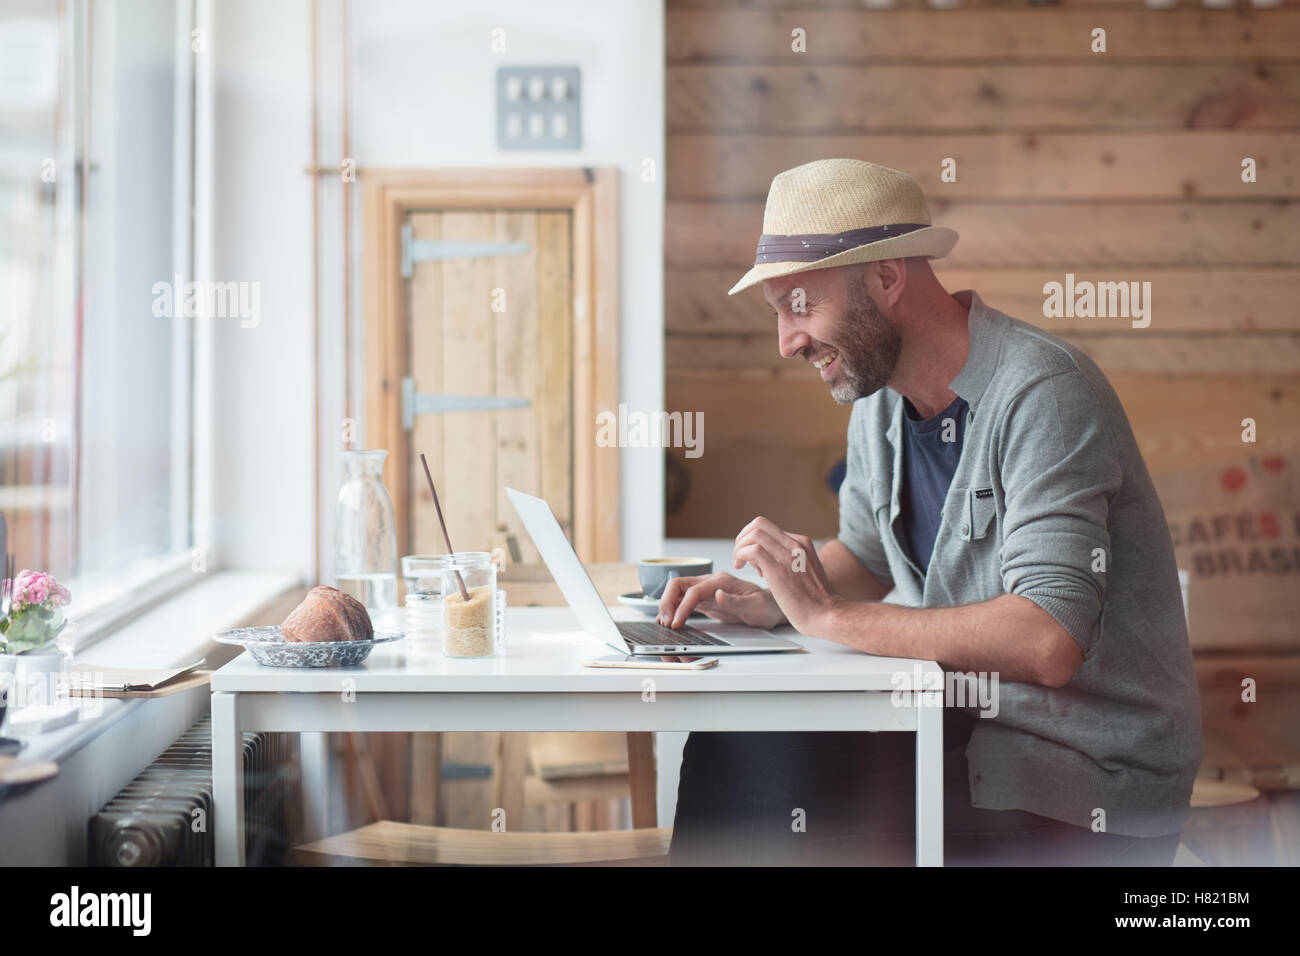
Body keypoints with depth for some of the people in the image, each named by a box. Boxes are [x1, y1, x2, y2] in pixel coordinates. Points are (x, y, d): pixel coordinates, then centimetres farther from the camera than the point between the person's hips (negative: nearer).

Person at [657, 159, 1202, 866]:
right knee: (729, 750, -6)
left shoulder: (1042, 395, -22)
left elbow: (1048, 641, -31)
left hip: (1093, 778, -7)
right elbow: (865, 551, 23)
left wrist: (829, 615, -25)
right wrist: (773, 602, 0)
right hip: (969, 724, 8)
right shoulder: (880, 399, 5)